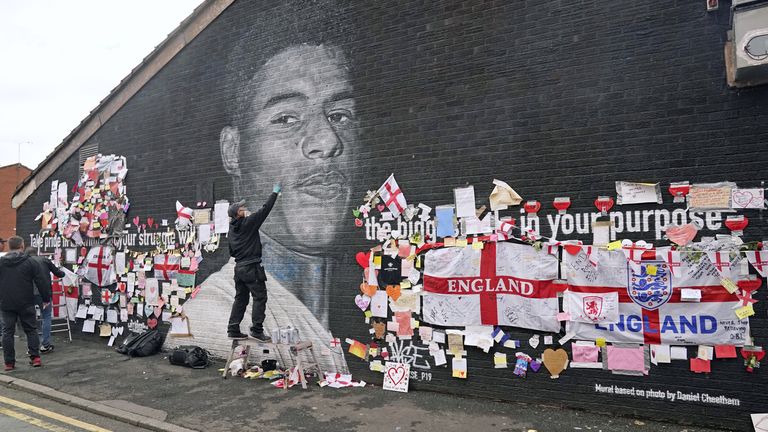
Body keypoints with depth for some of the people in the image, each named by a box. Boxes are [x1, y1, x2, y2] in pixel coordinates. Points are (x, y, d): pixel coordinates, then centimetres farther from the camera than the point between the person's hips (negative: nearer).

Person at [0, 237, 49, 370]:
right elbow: (41, 282, -5)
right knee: (31, 330, 8)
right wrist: (46, 298, 4)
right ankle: (35, 357, 4)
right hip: (26, 304, -2)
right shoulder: (30, 262, -4)